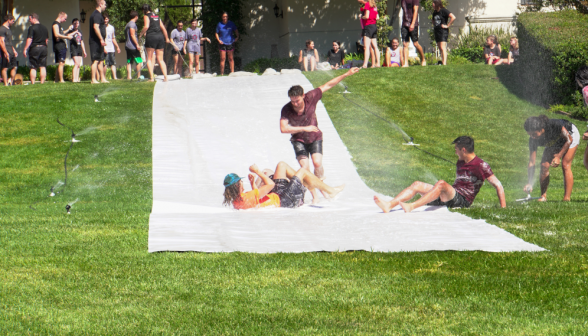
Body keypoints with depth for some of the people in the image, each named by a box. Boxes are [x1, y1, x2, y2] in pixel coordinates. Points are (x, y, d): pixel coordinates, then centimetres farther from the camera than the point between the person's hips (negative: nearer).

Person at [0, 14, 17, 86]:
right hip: (6, 52, -9)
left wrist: (14, 50, 25)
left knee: (14, 67, 8)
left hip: (11, 52, 9)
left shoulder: (8, 29, 19)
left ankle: (12, 82, 14)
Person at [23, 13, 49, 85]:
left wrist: (25, 49, -11)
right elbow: (47, 39, 16)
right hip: (43, 48, 5)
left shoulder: (32, 28, -9)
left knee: (33, 68, 0)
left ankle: (32, 83, -2)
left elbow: (29, 40, -14)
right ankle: (42, 82, 2)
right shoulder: (44, 28, 11)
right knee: (43, 67, 4)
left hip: (34, 48, -5)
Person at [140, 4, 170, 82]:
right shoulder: (156, 16, 19)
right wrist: (167, 38, 26)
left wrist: (141, 35, -4)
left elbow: (146, 26, -15)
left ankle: (152, 78, -8)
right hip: (160, 37, 6)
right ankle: (165, 77, -1)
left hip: (151, 37, -6)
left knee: (149, 59, 1)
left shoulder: (146, 16, 1)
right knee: (160, 59, 9)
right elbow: (163, 27, 19)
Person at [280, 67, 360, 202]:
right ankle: (314, 195, -7)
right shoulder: (286, 110, -24)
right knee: (304, 166, -17)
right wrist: (304, 128, -37)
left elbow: (327, 85, -12)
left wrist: (346, 74, -11)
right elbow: (283, 128, -34)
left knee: (317, 163, -18)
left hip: (315, 137, 1)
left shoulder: (311, 98, -21)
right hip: (299, 140, -1)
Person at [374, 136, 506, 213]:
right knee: (417, 185, -6)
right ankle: (389, 205, -26)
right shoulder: (460, 163, 20)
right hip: (446, 199, 9)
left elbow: (498, 186, -7)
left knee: (441, 184, -36)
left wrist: (503, 208, -13)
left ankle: (412, 206, -49)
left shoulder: (481, 166, -6)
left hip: (463, 200, -9)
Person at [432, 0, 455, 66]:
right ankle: (442, 61, 11)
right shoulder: (435, 12, 15)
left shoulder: (444, 11, -10)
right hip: (437, 31, 9)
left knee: (443, 48, -16)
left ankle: (444, 63, -22)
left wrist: (447, 26, -17)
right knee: (440, 48, 8)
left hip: (443, 31, -9)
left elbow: (453, 17, -19)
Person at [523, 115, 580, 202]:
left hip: (569, 135, -4)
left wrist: (558, 157, -32)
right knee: (544, 166, -11)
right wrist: (530, 183, -31)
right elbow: (532, 162, -24)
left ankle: (567, 198, -19)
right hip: (554, 142, 4)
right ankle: (543, 197, -2)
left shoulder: (554, 125, -42)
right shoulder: (533, 139, -28)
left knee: (565, 165, -18)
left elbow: (569, 140, -26)